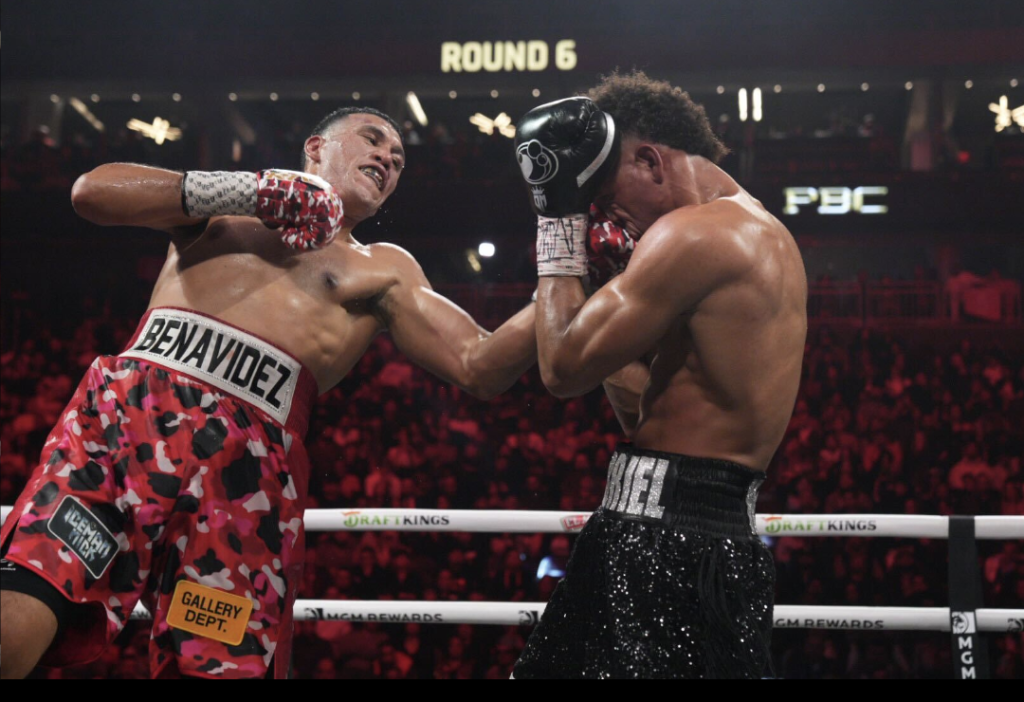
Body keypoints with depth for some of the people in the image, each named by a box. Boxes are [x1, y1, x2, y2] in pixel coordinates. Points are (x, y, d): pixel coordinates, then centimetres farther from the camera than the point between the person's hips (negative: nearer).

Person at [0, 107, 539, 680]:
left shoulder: (384, 271, 26)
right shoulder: (222, 205, 26)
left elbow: (480, 368, 14)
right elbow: (92, 192, 10)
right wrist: (250, 189, 3)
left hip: (247, 459, 1)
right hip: (128, 405, -1)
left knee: (226, 665, -11)